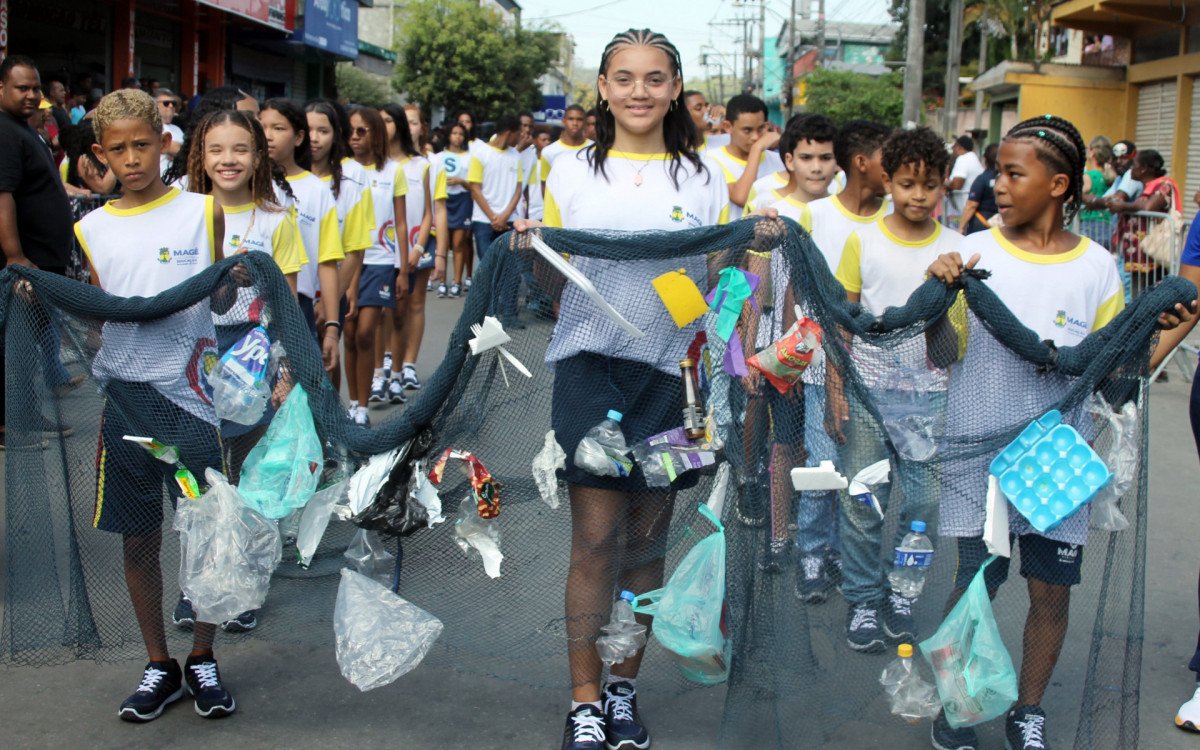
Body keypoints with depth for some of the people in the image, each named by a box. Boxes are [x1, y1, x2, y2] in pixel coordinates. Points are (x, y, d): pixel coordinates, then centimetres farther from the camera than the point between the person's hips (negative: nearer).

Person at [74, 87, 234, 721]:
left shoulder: (204, 213, 0)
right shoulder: (90, 229, 9)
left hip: (188, 395, -2)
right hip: (121, 397, 3)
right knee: (138, 540, 9)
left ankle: (203, 660, 23)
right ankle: (159, 667, 24)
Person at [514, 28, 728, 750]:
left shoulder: (705, 179, 8)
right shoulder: (571, 172, 7)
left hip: (670, 373, 1)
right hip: (590, 368, -1)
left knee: (647, 538, 8)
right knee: (595, 538, -3)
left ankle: (625, 690, 23)